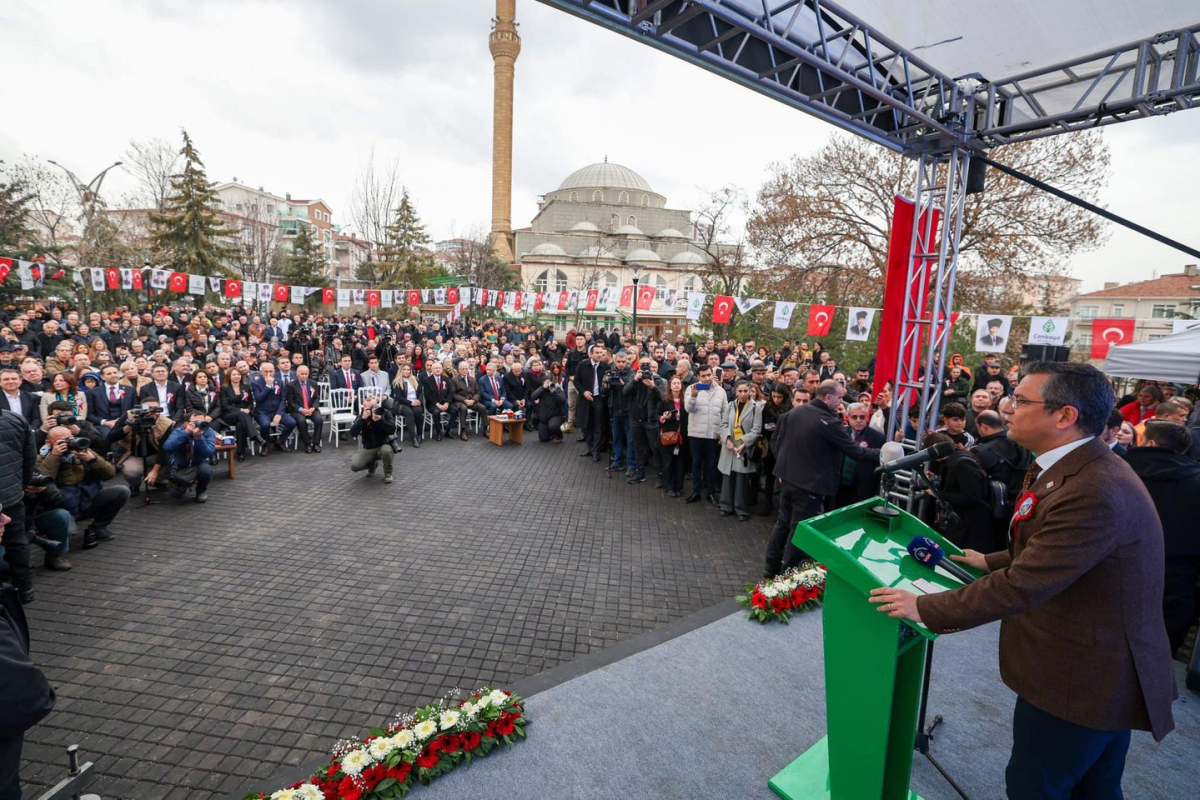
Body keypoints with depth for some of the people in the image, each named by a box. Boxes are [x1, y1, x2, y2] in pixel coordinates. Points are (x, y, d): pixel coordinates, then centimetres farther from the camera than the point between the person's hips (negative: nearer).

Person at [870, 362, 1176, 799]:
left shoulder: (1094, 493, -31)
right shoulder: (1085, 468, 2)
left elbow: (1022, 586, -30)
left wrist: (926, 608, -23)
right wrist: (991, 561, 21)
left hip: (1079, 679, -9)